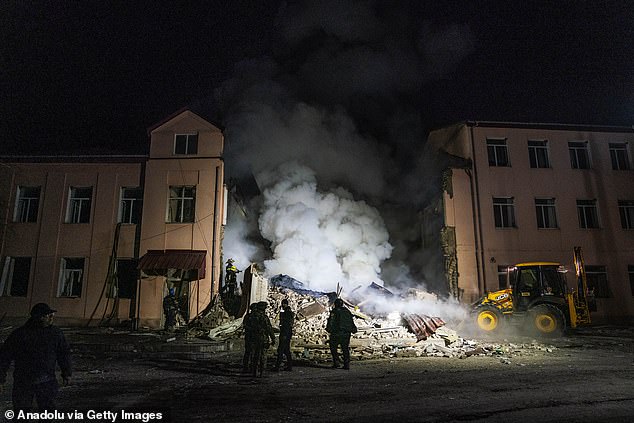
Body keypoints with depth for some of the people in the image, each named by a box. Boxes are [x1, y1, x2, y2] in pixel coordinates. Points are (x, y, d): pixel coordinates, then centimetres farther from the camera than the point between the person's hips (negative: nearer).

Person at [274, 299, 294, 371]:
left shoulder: (287, 312, -14)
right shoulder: (289, 312, 17)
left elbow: (287, 325, -20)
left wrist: (284, 335, -23)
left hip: (286, 333, -10)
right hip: (287, 333, 10)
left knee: (280, 350, -8)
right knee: (286, 350, 13)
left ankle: (277, 366, -7)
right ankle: (289, 366, 16)